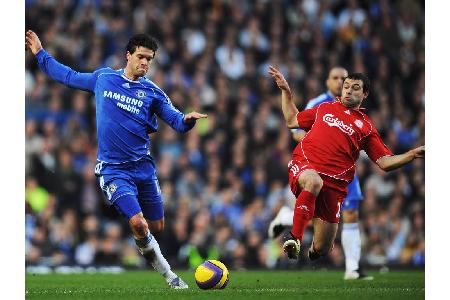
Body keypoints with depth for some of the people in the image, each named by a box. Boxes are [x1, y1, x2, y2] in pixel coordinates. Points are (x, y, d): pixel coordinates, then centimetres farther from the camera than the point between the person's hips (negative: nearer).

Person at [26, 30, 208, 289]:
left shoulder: (153, 93, 2)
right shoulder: (103, 78, 3)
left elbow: (177, 122, -3)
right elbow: (69, 77, 18)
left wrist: (187, 119, -27)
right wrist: (40, 53, 19)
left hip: (144, 167, 3)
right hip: (113, 169, -2)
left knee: (157, 228, 6)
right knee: (138, 224, -18)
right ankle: (167, 273, 1)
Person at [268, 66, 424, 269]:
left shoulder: (366, 127, 14)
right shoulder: (325, 108, 21)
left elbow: (385, 162, 7)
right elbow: (292, 121, 32)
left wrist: (412, 155, -7)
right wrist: (286, 91, 28)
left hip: (334, 182, 0)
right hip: (303, 166, 0)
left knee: (321, 249, -2)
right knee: (314, 181, -41)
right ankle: (294, 237, -35)